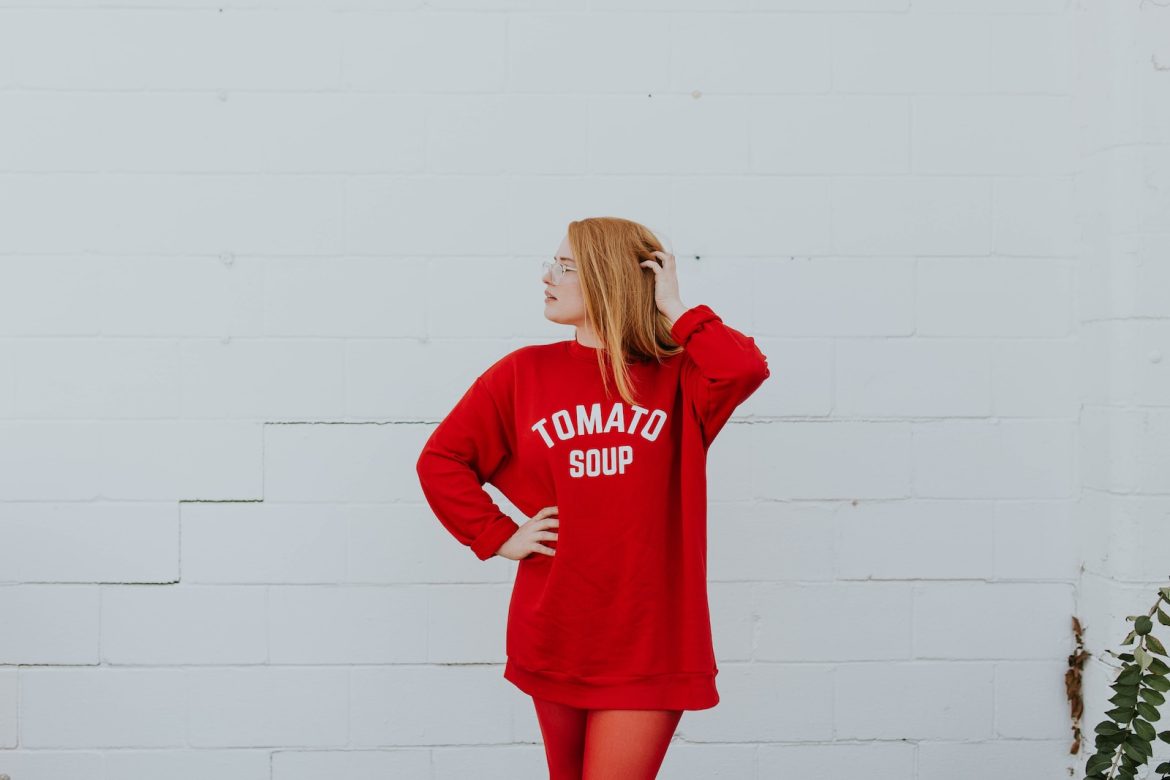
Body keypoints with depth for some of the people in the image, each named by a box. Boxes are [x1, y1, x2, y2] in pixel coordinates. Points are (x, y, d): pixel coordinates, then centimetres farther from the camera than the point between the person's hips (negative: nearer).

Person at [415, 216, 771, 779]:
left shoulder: (676, 377, -1)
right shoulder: (524, 373, 2)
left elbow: (745, 369, -23)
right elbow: (441, 460, 6)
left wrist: (674, 308, -11)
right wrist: (499, 538, -2)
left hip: (648, 643, -2)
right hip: (553, 634, 3)